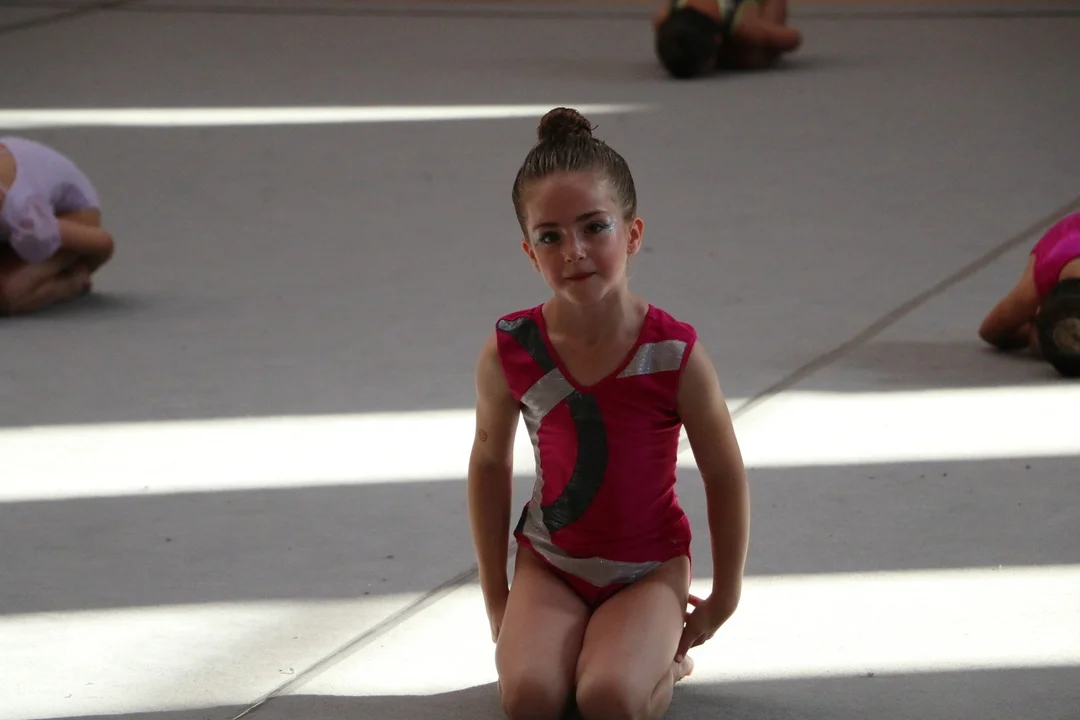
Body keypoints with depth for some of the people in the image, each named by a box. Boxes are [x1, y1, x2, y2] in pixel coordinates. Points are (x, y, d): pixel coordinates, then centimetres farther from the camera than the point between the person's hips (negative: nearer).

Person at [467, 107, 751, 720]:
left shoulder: (676, 356, -18)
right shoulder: (509, 354, -13)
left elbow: (726, 476, -5)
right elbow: (490, 463, 5)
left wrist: (725, 598, 3)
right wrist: (496, 596, 9)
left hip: (649, 569, -2)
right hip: (550, 562, 2)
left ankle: (662, 659, 7)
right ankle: (577, 641, 10)